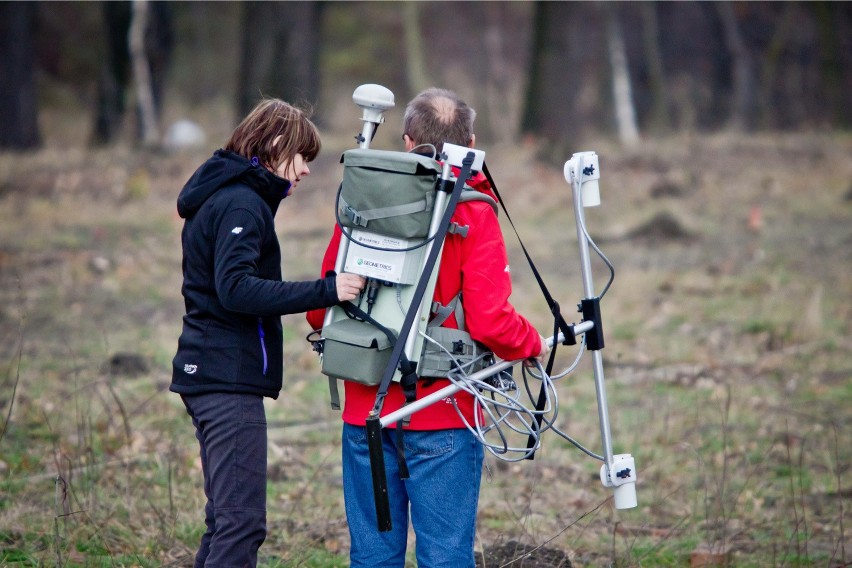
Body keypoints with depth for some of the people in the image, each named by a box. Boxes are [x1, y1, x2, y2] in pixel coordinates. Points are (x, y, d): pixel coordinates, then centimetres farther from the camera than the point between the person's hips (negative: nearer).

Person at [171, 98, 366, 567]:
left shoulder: (221, 197, 18)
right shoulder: (242, 204, -13)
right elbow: (236, 289, -26)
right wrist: (325, 291, -29)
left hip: (207, 372, 11)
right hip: (230, 379, -11)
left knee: (226, 517, 14)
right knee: (243, 521, -13)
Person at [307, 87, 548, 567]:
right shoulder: (473, 216, -9)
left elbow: (320, 310, 7)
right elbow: (489, 322, -16)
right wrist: (534, 344, 3)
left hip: (365, 415, 4)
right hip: (440, 420, -4)